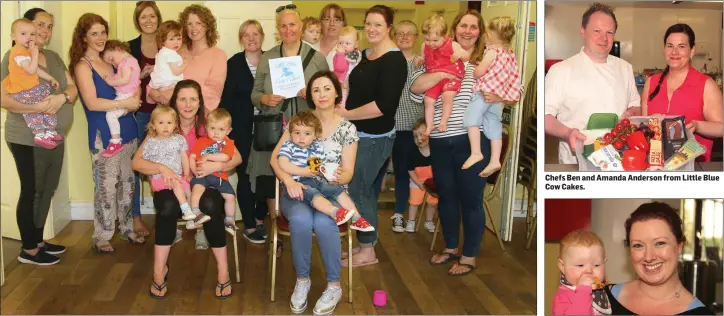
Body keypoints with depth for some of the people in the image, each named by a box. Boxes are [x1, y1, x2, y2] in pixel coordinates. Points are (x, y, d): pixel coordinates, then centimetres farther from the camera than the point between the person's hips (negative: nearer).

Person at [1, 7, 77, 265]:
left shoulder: (54, 57, 12)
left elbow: (73, 89, 6)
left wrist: (62, 98, -16)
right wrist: (38, 107, -27)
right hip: (27, 140, -7)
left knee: (47, 191, 15)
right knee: (31, 192, 2)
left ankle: (38, 241, 29)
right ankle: (28, 250, 14)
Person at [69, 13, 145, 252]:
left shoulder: (110, 61, 12)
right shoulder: (82, 65, -7)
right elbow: (92, 103, -17)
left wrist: (134, 100, 1)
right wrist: (125, 103, -16)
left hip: (127, 131, 6)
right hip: (104, 135, -6)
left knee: (127, 183, 14)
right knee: (106, 188, -1)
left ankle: (127, 228, 27)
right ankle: (101, 237, 10)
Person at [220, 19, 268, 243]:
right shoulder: (233, 64, -3)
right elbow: (226, 98, -5)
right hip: (242, 129, -2)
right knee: (245, 176, 4)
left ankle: (260, 220, 25)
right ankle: (249, 226, 13)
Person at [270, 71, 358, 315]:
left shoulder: (347, 128, 3)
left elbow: (348, 173, 0)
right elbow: (275, 158, -1)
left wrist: (338, 177, -26)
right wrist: (288, 180, -21)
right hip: (298, 191, 1)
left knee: (323, 222, -35)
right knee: (301, 220, -35)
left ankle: (334, 286, -15)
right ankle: (302, 280, -12)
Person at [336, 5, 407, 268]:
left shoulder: (394, 60, -16)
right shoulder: (365, 54, 11)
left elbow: (384, 105, -24)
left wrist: (347, 114, -16)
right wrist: (342, 108, 4)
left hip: (374, 137, -9)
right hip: (360, 134, 9)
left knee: (358, 191, -2)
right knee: (365, 191, 15)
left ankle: (367, 252, 11)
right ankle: (366, 244, 27)